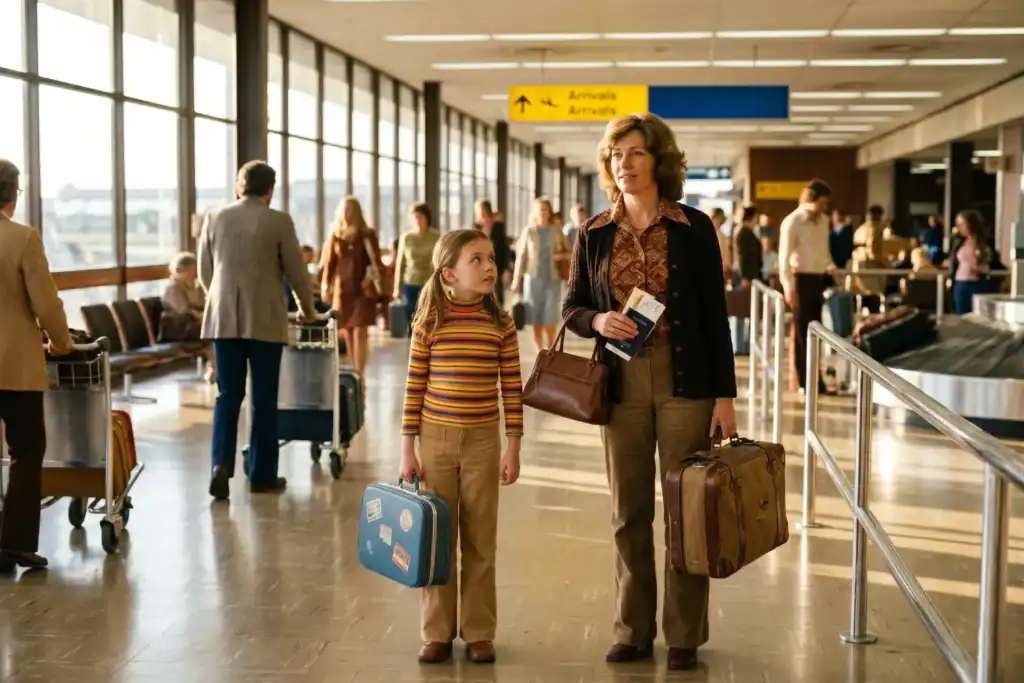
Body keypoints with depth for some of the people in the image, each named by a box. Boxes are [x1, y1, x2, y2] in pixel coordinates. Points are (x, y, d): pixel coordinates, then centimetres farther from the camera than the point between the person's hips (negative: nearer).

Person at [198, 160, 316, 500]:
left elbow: (205, 272, 11)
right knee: (264, 398, 5)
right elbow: (296, 271, 0)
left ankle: (221, 464, -7)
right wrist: (307, 308, 17)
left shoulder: (214, 218, 5)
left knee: (228, 395, 9)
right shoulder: (279, 221, -5)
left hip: (223, 319, 3)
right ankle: (262, 475, 11)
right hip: (265, 320, -3)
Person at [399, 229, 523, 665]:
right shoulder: (429, 322, -5)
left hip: (482, 442, 1)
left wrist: (513, 448, -1)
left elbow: (512, 390, 1)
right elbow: (415, 388, -2)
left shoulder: (500, 324, -3)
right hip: (435, 439, 0)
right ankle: (437, 633, 18)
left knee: (480, 542, 8)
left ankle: (479, 632, 19)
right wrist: (408, 448, -3)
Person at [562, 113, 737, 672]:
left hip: (685, 383, -2)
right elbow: (571, 310, 10)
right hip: (622, 385, 2)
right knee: (628, 512, 9)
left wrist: (725, 395, -6)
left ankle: (685, 635, 16)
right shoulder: (594, 234, 4)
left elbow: (715, 315, -2)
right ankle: (632, 630, 21)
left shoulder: (694, 228, -2)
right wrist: (599, 321, -14)